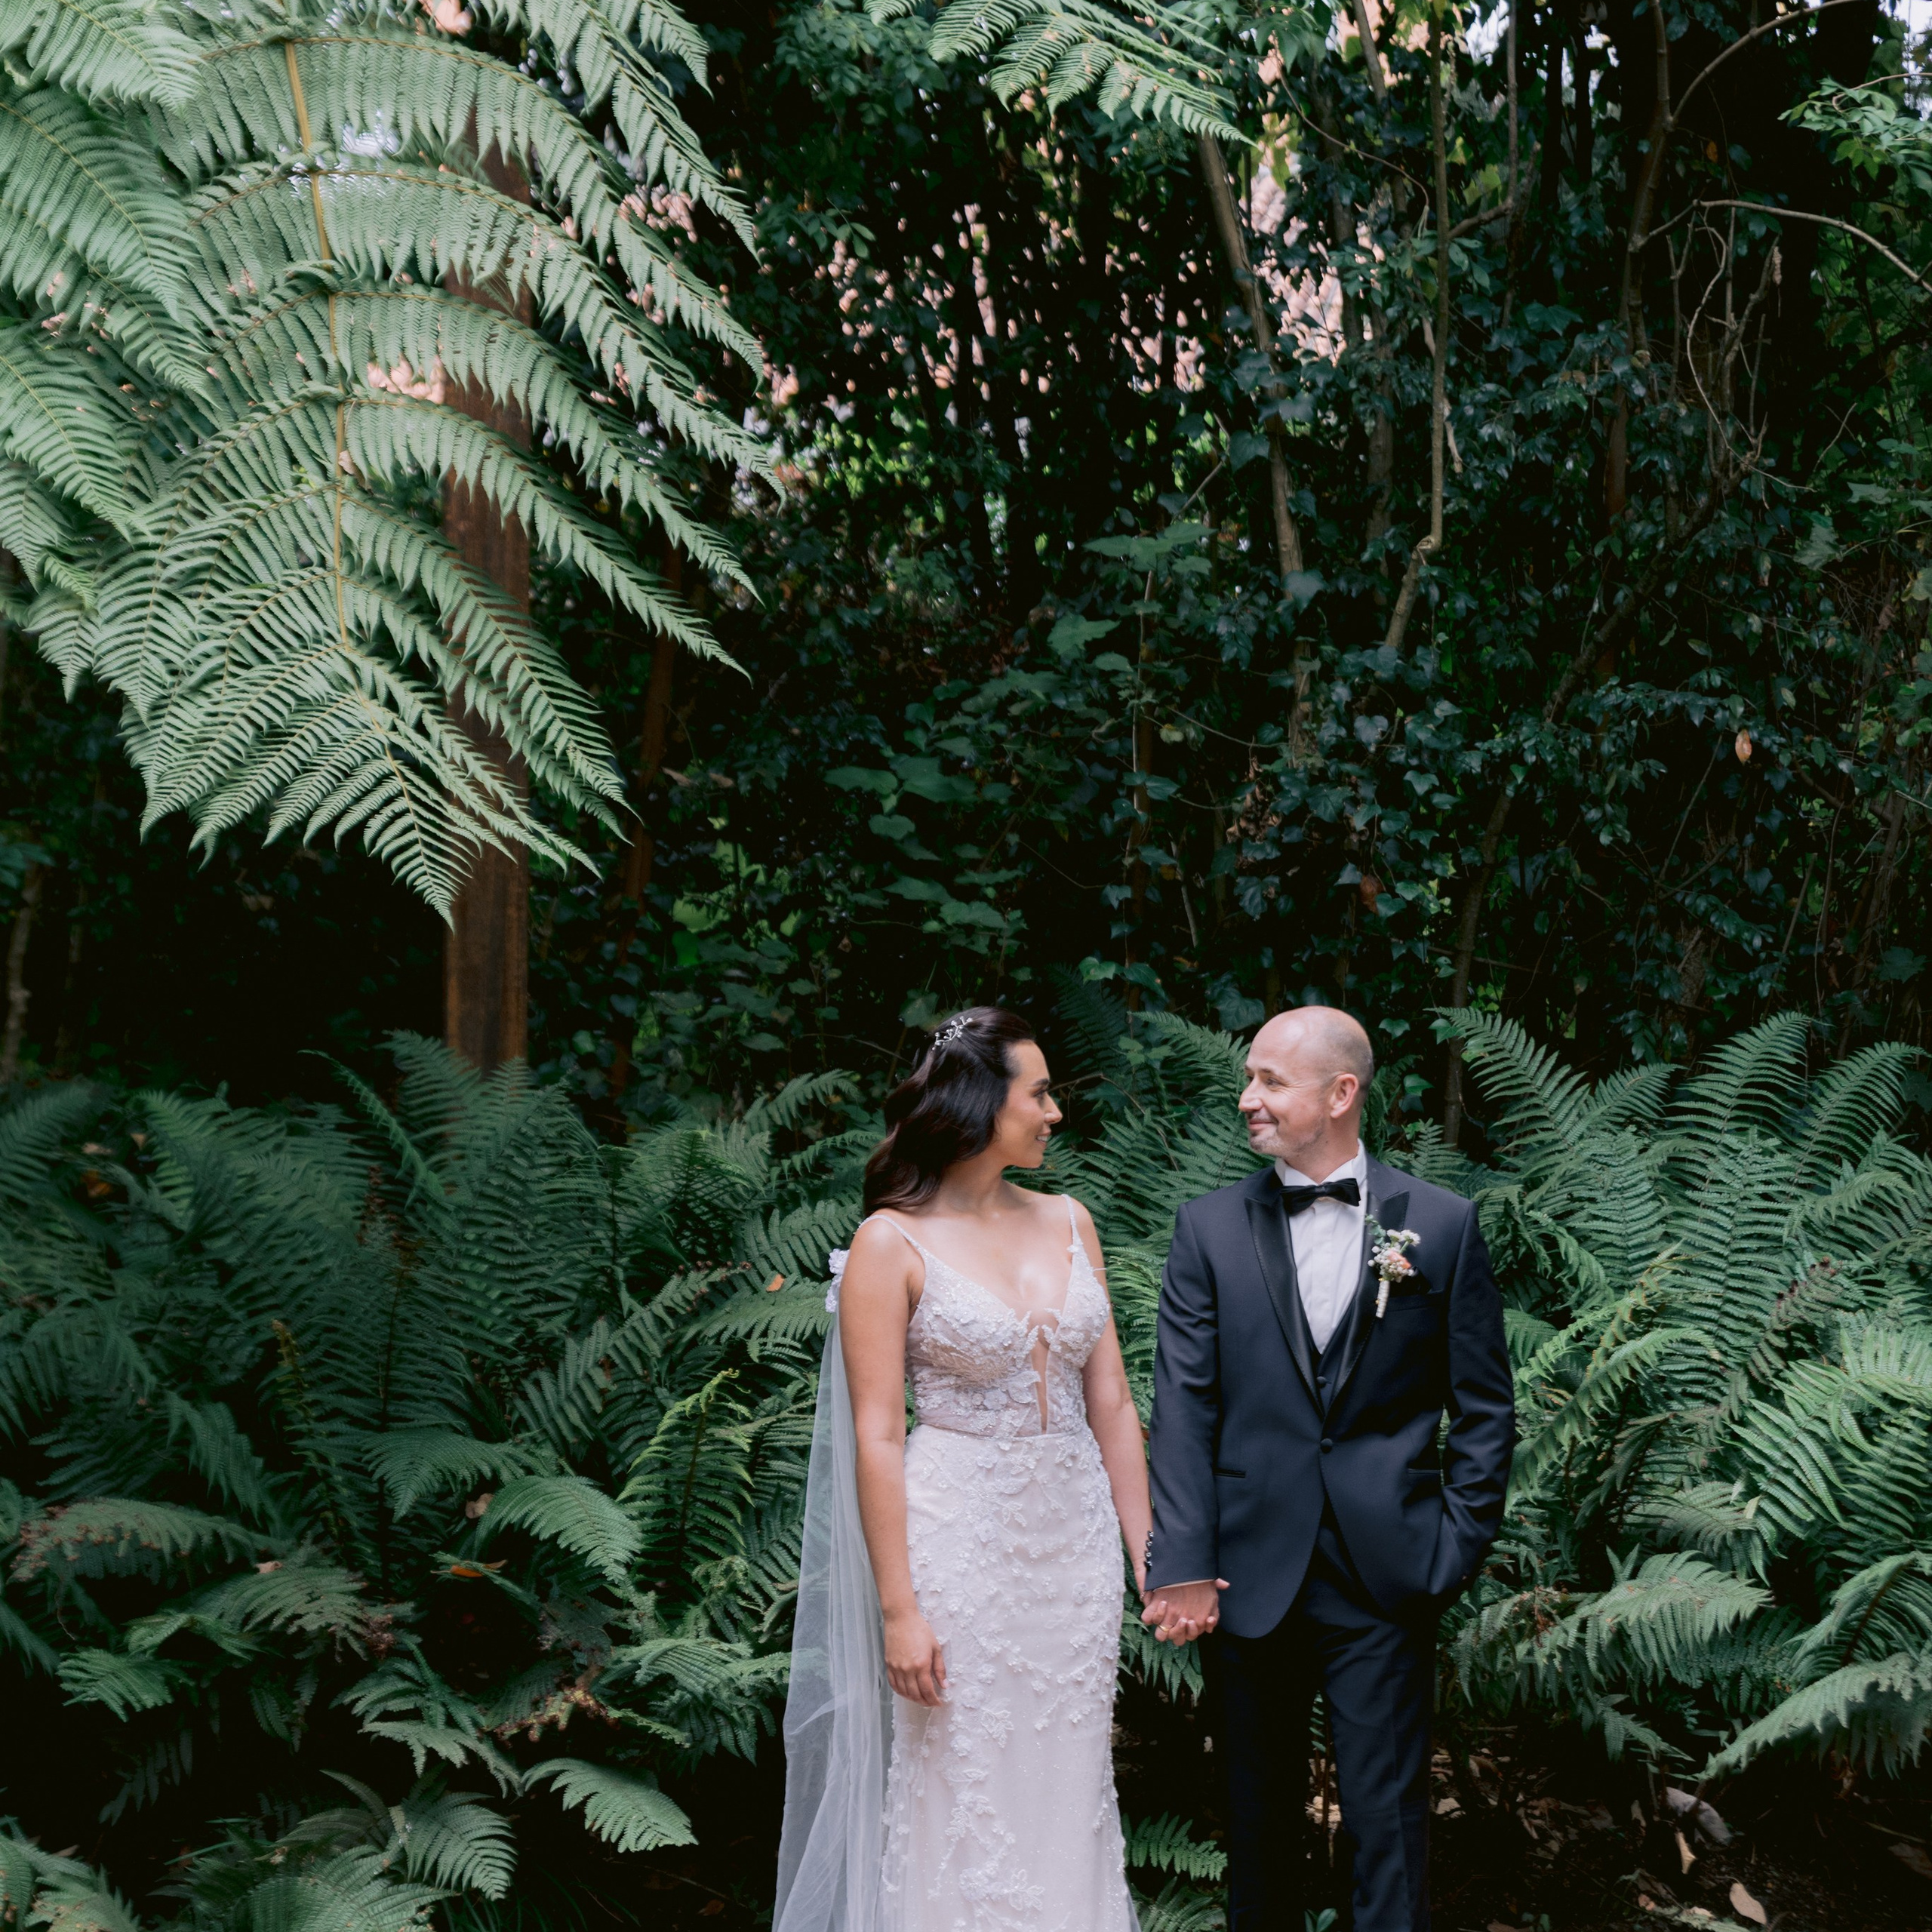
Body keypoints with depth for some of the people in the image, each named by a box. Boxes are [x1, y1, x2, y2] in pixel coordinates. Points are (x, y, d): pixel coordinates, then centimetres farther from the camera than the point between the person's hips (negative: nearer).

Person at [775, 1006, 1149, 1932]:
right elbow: (876, 1438, -10)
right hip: (958, 1542, -5)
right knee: (960, 1797, 2)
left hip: (1076, 1538, 5)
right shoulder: (892, 1244, -7)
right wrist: (900, 1609, -14)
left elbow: (1111, 1404, 9)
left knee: (1069, 1795, 10)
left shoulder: (1067, 1222, 8)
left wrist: (1147, 1555, 5)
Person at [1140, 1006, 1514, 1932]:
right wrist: (1182, 1566, -11)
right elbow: (1183, 1408, -3)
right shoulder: (1209, 1228, 3)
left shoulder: (1441, 1224, 1)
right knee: (1259, 1818, 12)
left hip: (1386, 1578, -1)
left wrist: (1455, 1548, -3)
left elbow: (1484, 1410, 4)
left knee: (1388, 1819, 2)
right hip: (1250, 1575, 1)